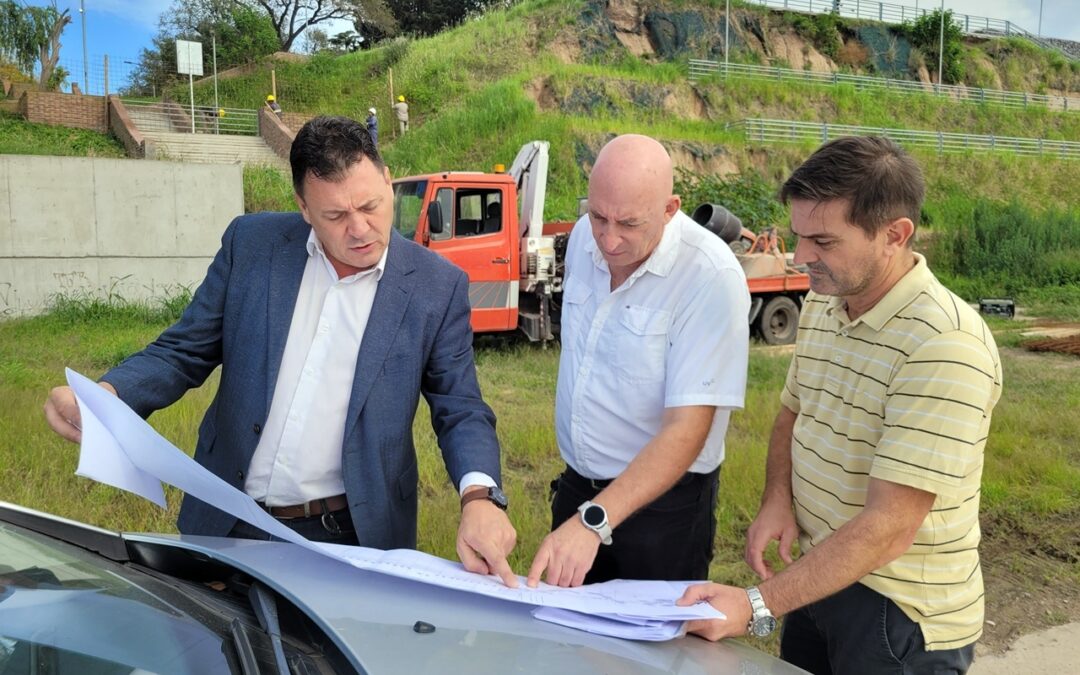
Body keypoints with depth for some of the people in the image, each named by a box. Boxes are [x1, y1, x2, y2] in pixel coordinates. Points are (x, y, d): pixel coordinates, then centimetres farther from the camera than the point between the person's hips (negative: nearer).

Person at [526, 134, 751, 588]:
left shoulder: (711, 278, -24)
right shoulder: (584, 237, -4)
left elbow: (686, 429, -27)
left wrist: (593, 521, -35)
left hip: (664, 501, -5)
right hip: (577, 485, 6)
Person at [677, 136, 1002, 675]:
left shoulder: (945, 347, -26)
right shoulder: (821, 304, -2)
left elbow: (889, 528, -28)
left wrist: (757, 607, -30)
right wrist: (777, 500, -5)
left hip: (902, 618, -6)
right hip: (818, 578, 7)